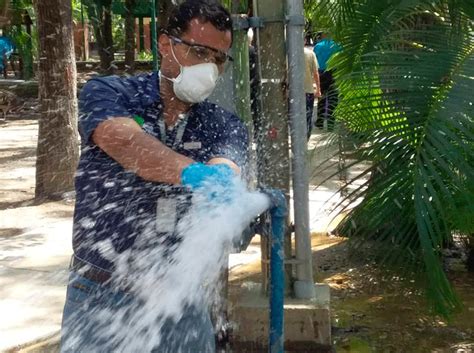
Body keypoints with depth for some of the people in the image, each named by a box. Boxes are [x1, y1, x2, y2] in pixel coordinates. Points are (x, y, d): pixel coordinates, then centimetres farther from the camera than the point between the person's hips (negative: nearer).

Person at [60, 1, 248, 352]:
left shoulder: (225, 127, 2)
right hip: (102, 296, -2)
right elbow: (124, 141, -28)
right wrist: (192, 173, -45)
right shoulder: (108, 93, -6)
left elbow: (224, 173, -19)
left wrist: (220, 183, -44)